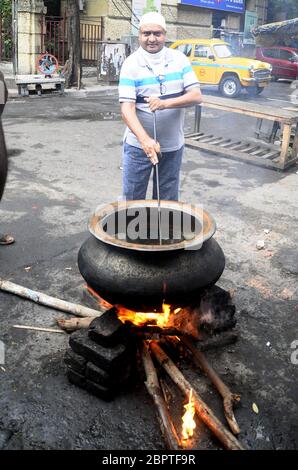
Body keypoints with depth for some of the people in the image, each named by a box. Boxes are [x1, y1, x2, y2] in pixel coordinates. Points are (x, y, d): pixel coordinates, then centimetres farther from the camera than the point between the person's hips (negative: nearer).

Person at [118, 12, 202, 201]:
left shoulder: (179, 59, 1)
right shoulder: (131, 64, -6)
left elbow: (197, 96, -6)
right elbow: (127, 108, -15)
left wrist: (166, 103, -24)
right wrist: (145, 139, -31)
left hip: (173, 145, 2)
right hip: (139, 144, -2)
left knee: (168, 201, 13)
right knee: (133, 199, 7)